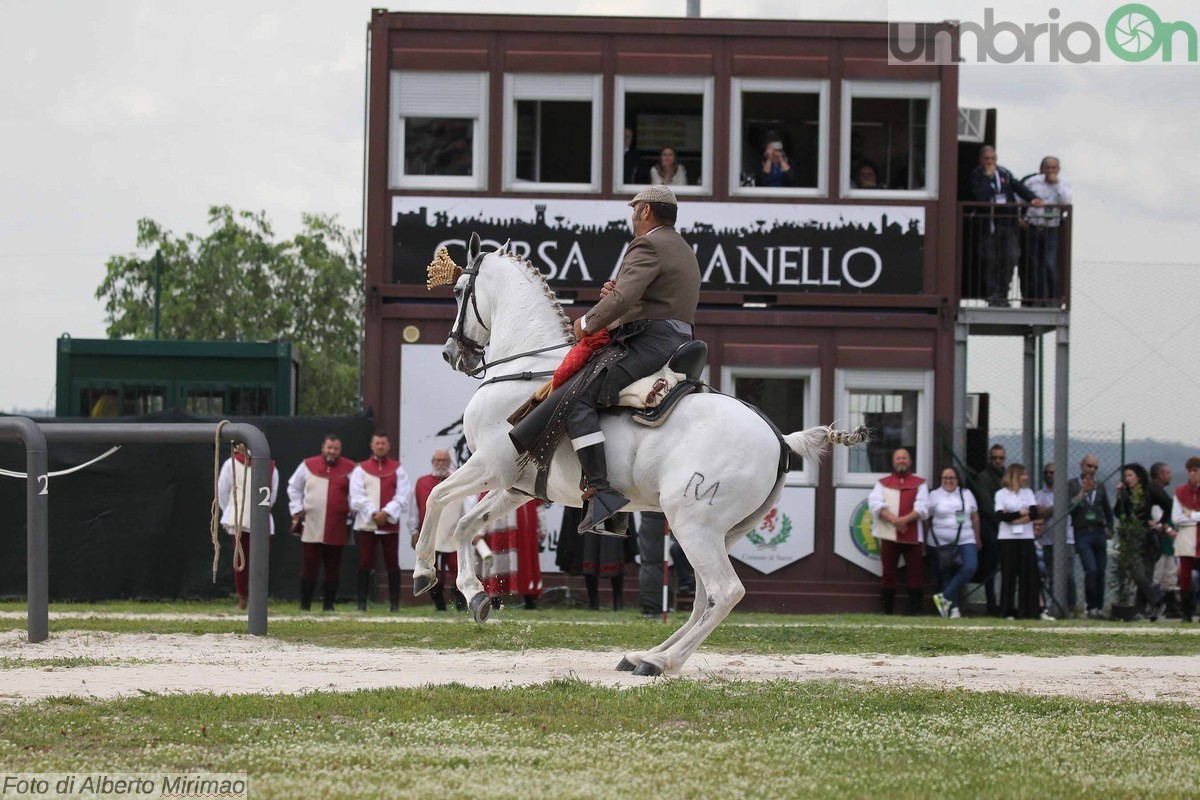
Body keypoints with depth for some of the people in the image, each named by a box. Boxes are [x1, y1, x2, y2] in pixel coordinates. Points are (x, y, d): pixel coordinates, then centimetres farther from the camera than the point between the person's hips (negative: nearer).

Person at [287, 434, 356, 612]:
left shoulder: (350, 469, 3)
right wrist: (297, 510, 8)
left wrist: (352, 514, 3)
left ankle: (328, 604, 11)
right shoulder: (308, 465, 6)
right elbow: (294, 487, 16)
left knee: (333, 567, 4)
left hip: (337, 528, 0)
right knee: (309, 566, -1)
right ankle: (305, 604, 4)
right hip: (311, 526, 0)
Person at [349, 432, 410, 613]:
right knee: (365, 564, -1)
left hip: (390, 523, 0)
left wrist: (387, 513, -15)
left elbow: (402, 497, -2)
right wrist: (373, 513, -14)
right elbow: (357, 496, -3)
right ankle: (362, 602, 3)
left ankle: (394, 602, 4)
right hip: (366, 523, 0)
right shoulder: (360, 470, 7)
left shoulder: (398, 470, 7)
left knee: (392, 564, 0)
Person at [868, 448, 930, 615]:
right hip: (889, 536, 1)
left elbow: (922, 508, -3)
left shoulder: (919, 484, 11)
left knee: (915, 573, -3)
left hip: (912, 536, -1)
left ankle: (914, 610, -1)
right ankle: (888, 610, 8)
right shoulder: (883, 484, 13)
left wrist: (905, 519, -19)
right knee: (888, 574, 3)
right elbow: (876, 504, -3)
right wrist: (893, 519, -18)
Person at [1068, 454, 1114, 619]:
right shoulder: (1072, 485, 3)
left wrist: (1109, 529, 13)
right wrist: (1082, 492, -15)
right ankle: (1091, 607, -10)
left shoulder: (1099, 486, 16)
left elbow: (1108, 511, 24)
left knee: (1100, 572, 2)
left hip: (1099, 533, 4)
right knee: (1091, 570, -17)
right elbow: (1069, 506, -10)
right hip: (1082, 533, -4)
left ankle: (1099, 608, 9)